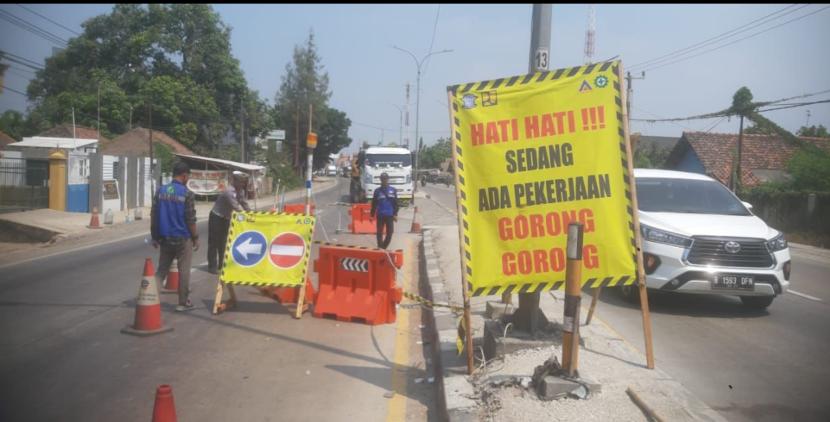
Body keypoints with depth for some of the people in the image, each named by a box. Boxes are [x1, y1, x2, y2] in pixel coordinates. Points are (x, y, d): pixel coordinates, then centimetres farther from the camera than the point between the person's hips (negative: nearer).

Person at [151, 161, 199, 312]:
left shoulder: (160, 191, 2)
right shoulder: (187, 194, -12)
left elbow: (153, 215, 5)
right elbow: (191, 219, -11)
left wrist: (154, 236, 13)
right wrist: (196, 238, 0)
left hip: (165, 238, 5)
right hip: (182, 238, -5)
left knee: (161, 270, 15)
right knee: (183, 271, 6)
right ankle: (183, 303, 13)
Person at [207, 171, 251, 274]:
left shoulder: (240, 191, -2)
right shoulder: (229, 191, -29)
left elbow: (244, 204, 2)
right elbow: (236, 207, -36)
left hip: (226, 218, 8)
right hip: (216, 217, -8)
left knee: (223, 242, 13)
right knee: (214, 242, -3)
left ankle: (222, 265, 20)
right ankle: (212, 266, 1)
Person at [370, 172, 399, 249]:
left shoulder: (393, 190, 6)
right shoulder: (377, 191, 3)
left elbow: (396, 203, 7)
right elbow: (374, 204, 5)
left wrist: (395, 214, 2)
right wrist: (372, 215, 3)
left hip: (390, 215, 1)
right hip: (380, 215, -1)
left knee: (390, 233, 1)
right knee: (379, 233, 2)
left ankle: (383, 247, 18)